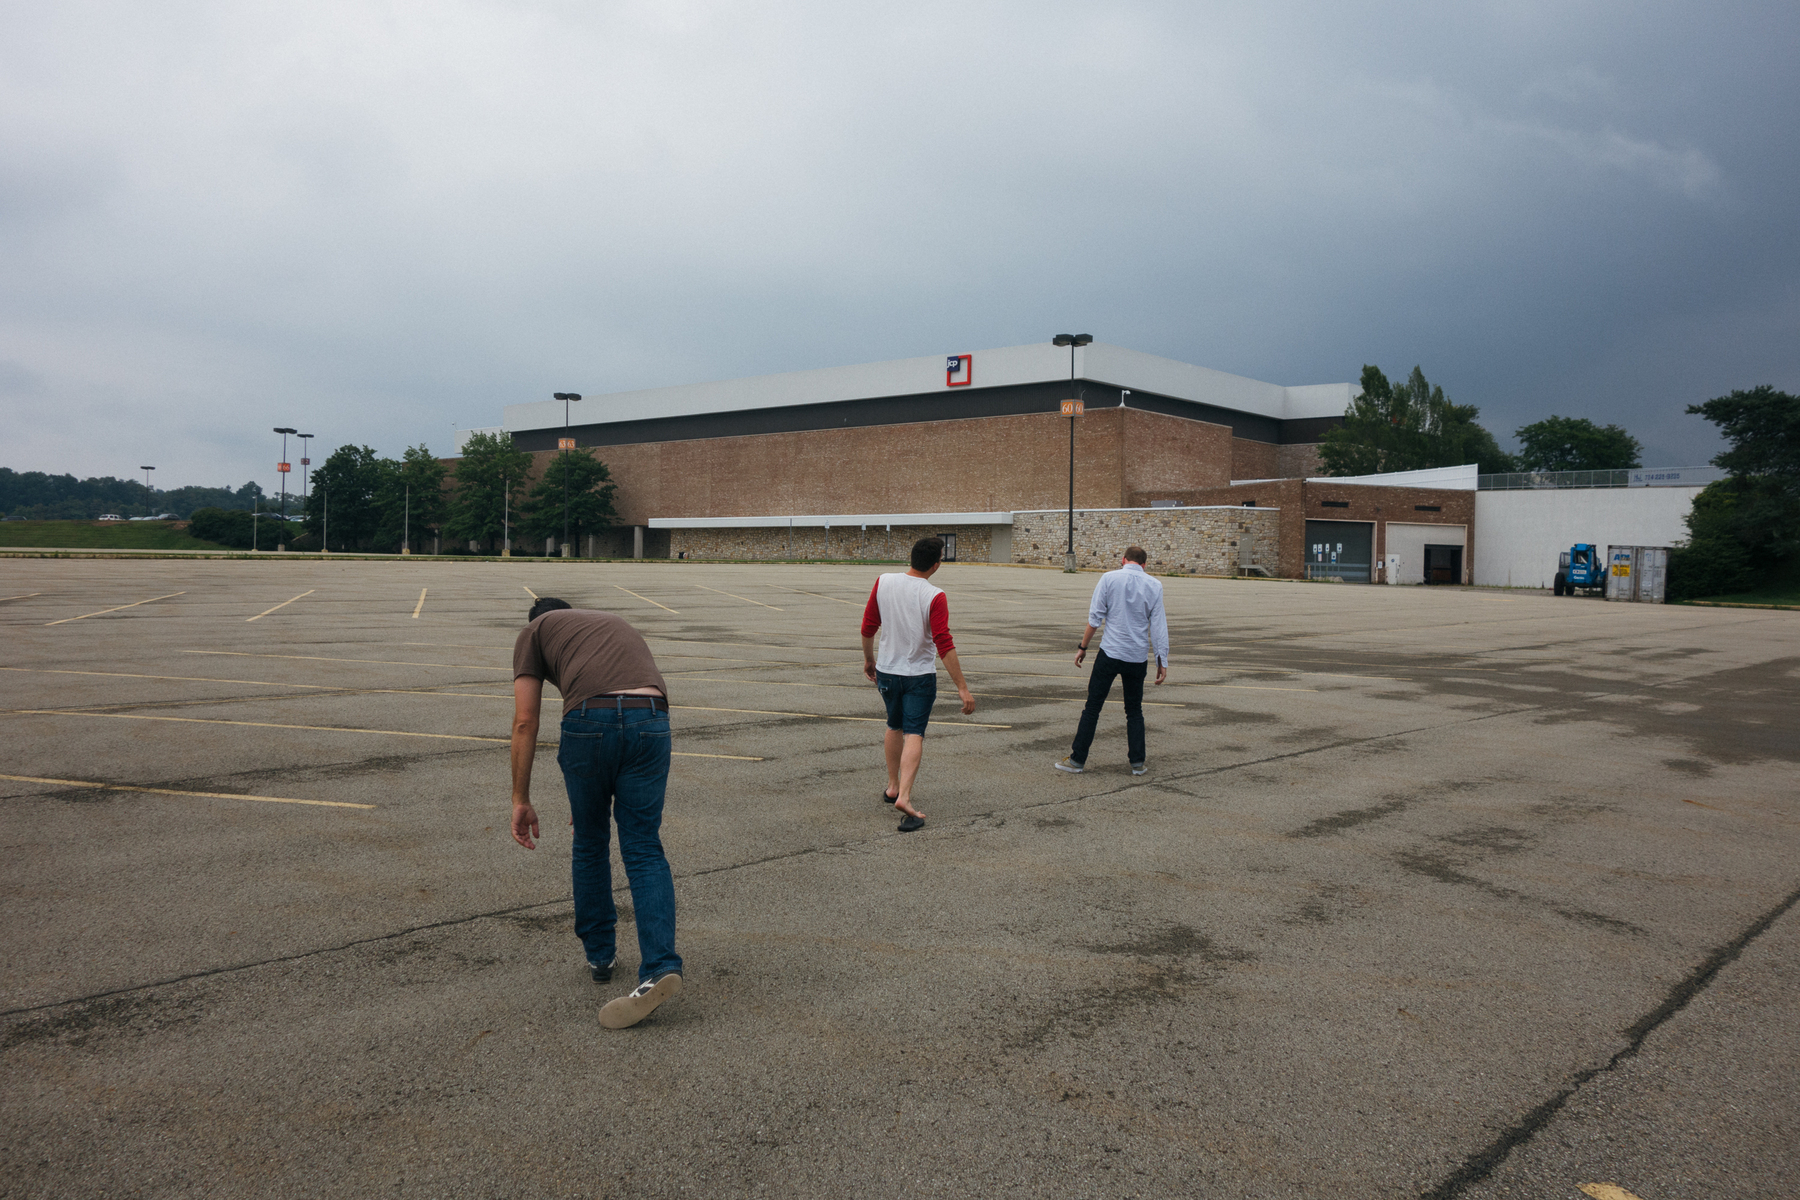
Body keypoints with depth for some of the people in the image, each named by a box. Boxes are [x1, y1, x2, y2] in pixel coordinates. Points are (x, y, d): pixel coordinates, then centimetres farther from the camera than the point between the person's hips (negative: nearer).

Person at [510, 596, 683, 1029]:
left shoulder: (534, 630, 26)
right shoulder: (618, 625, 38)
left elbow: (525, 721, 13)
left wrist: (521, 800, 16)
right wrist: (606, 798, 45)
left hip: (589, 718, -3)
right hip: (651, 716, 3)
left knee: (589, 843, 18)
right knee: (644, 849, 9)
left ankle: (599, 955, 32)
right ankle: (660, 966, -5)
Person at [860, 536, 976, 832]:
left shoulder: (884, 583, -6)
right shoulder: (934, 597, -18)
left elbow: (868, 627, 2)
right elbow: (944, 645, -22)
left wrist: (868, 660, 19)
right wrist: (962, 687, -20)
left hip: (887, 671, 4)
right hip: (920, 675, -4)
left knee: (895, 727, 22)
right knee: (914, 734, -2)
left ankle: (893, 787, 32)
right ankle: (904, 796, -17)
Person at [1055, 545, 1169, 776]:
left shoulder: (1109, 578, -2)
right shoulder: (1154, 585, 2)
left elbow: (1095, 618, -4)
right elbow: (1159, 625, 1)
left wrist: (1083, 647, 5)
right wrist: (1162, 661, 4)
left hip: (1110, 653, -2)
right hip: (1138, 657, 2)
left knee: (1092, 708, 3)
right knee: (1134, 711, 15)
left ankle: (1078, 759, 6)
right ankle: (1138, 762, 14)